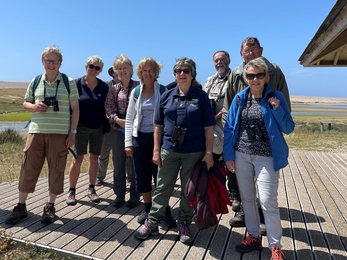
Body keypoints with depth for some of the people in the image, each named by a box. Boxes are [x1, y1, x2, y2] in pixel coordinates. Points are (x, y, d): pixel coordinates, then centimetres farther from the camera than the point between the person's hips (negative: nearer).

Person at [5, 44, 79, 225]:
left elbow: (75, 109, 1)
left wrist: (72, 132, -5)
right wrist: (34, 107, -8)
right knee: (28, 169, 6)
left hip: (60, 134, -2)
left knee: (56, 171, 4)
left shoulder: (69, 82, 1)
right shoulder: (35, 82, 9)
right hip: (36, 131, 3)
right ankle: (21, 206, 21)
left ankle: (50, 207, 19)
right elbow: (25, 103, 17)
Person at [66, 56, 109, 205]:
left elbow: (106, 107, 6)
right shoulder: (77, 84, -5)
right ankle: (71, 191, 14)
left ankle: (91, 189, 22)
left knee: (94, 159, 9)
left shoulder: (104, 86, 1)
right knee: (78, 159, 0)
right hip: (81, 127, -2)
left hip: (98, 128, 2)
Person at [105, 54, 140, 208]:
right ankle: (119, 195, 23)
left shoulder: (138, 86, 1)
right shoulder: (114, 89, 9)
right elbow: (109, 108, 3)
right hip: (117, 129, 3)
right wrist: (118, 120, -13)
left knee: (134, 162, 2)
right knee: (118, 162, 10)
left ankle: (135, 196, 16)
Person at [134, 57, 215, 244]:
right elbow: (159, 125, 6)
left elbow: (208, 127, -3)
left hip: (194, 152, -1)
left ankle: (184, 225, 27)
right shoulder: (167, 96, 4)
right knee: (162, 187, 10)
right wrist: (156, 150, 2)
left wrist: (208, 152, -7)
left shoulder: (201, 96, -2)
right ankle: (152, 222, 24)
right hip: (168, 150, 2)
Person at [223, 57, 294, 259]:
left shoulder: (276, 97, -4)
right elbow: (229, 128, 3)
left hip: (266, 157, -3)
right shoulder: (240, 98, 2)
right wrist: (228, 155, -2)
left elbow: (289, 129, -3)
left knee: (268, 201, -4)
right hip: (241, 155, 4)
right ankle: (254, 237, 32)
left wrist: (277, 110, -18)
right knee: (247, 198, 13)